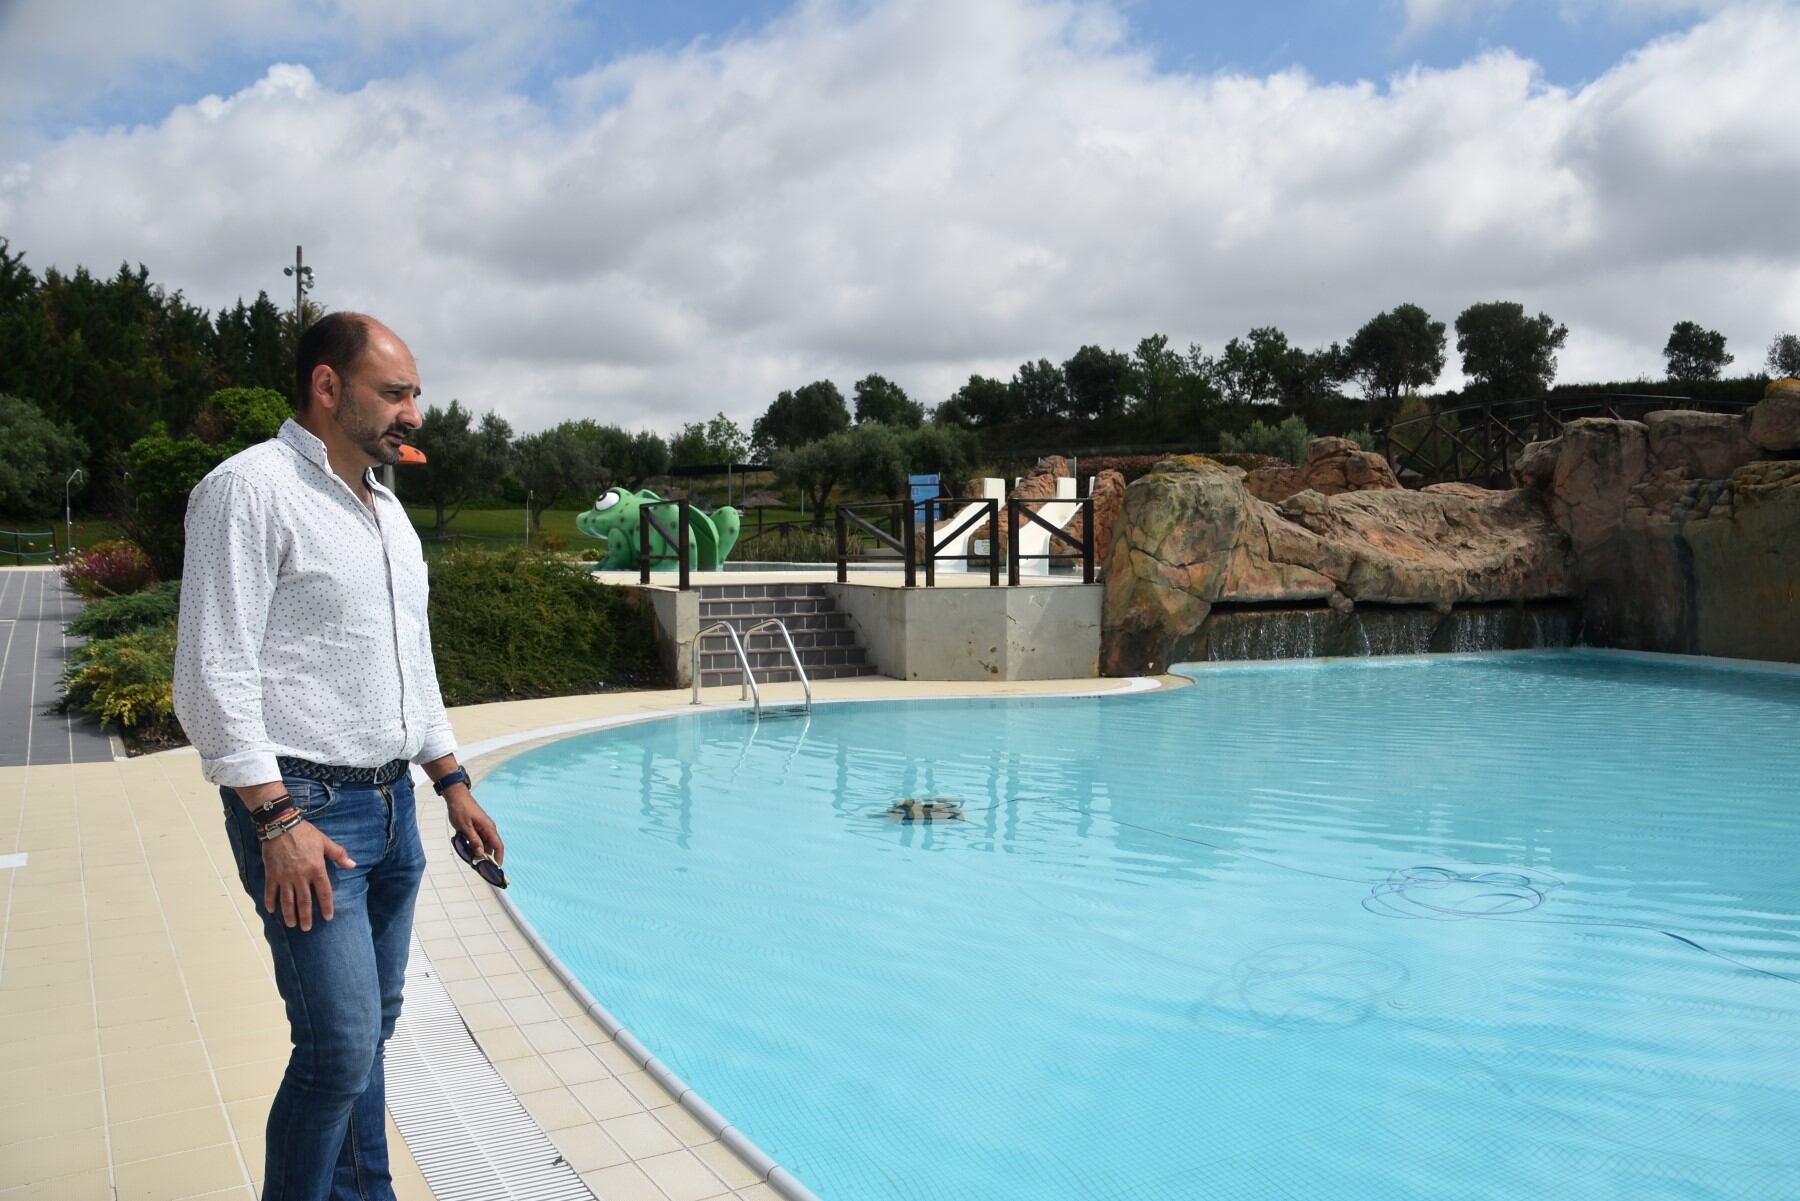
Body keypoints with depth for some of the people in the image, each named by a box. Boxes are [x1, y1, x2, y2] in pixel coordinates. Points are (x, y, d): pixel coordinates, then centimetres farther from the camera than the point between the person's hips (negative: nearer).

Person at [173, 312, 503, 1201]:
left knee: (368, 1033, 15)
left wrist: (451, 781, 17)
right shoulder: (251, 488, -10)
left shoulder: (385, 509, 15)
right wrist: (277, 821, -20)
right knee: (341, 1047, -7)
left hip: (391, 803, 8)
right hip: (303, 805, -8)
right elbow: (213, 678, -16)